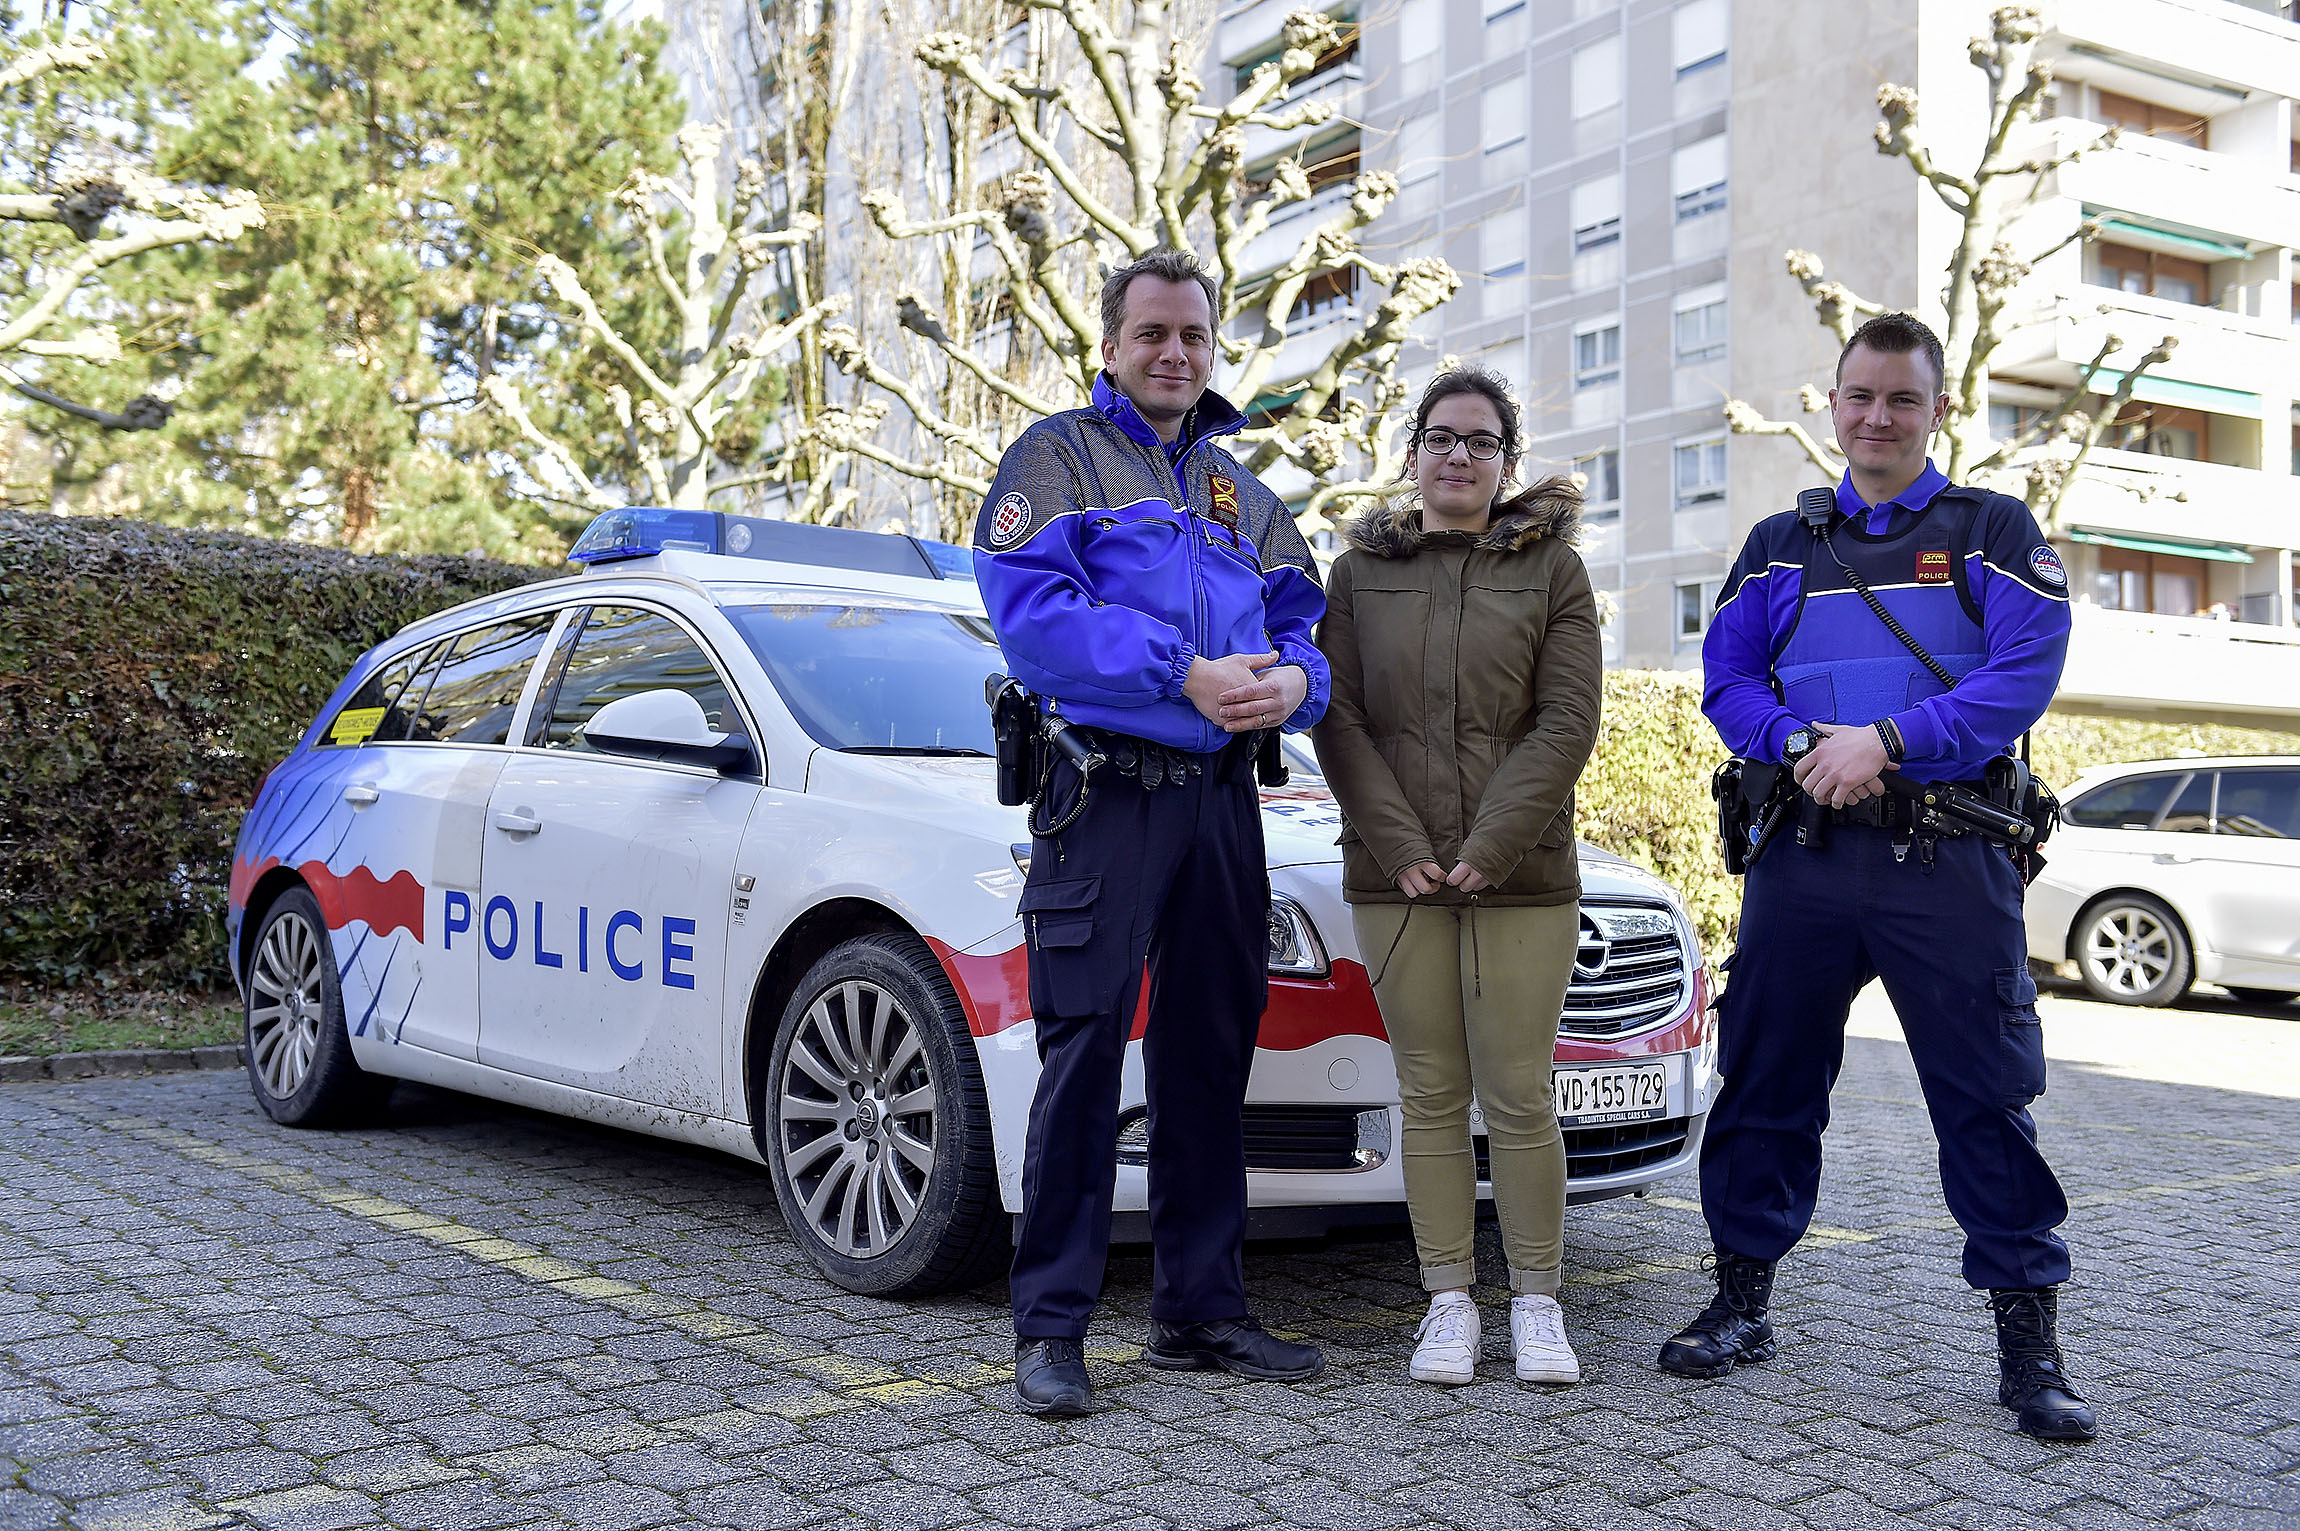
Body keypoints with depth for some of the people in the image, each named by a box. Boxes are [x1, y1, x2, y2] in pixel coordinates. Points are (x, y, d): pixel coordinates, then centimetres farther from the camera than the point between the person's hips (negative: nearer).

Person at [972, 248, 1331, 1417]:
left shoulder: (1241, 493, 23)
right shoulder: (1060, 454, 5)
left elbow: (1299, 620, 16)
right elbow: (1030, 609, -11)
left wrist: (1292, 678, -9)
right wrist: (1185, 675, -18)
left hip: (1220, 795, 6)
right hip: (1102, 792, -6)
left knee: (1211, 1051, 9)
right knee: (1084, 1049, -8)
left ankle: (1200, 1307, 19)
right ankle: (1050, 1327, 0)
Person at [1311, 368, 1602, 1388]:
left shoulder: (1553, 567, 7)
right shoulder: (1361, 572, 10)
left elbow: (1568, 722, -2)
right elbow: (1338, 719, 3)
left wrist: (1490, 847, -11)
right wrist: (1403, 848, -8)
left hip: (1523, 880, -1)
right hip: (1395, 879, 1)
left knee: (1518, 1094, 0)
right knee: (1430, 1094, 5)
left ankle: (1536, 1303, 13)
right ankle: (1450, 1303, 14)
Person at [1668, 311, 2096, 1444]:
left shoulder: (1992, 531, 8)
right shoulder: (1780, 545, 17)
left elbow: (2025, 670, -6)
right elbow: (1728, 680, 8)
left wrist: (1889, 740, -17)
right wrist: (1803, 743, -12)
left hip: (1951, 860, -2)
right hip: (1803, 852, 3)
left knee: (1988, 1095, -2)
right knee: (1767, 1080, 7)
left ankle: (2028, 1340, 9)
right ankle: (1742, 1304, 20)